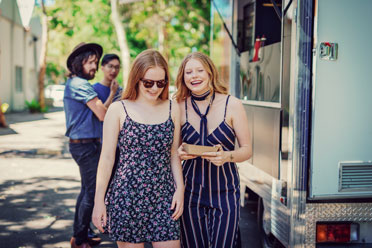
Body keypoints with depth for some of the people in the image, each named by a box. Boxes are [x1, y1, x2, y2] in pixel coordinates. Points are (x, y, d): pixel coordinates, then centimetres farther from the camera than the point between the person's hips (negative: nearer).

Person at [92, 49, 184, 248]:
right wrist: (99, 201, -2)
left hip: (163, 196, 3)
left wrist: (180, 189, 3)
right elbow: (106, 157, -1)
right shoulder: (118, 110, -2)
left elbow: (174, 154, 12)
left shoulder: (172, 110, 6)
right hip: (126, 195, -2)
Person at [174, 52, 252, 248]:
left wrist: (227, 156, -22)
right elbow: (174, 149, 11)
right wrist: (179, 153, -12)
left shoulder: (232, 105, -5)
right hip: (191, 190, 2)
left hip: (225, 190, -1)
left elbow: (247, 149, -2)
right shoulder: (180, 107, 0)